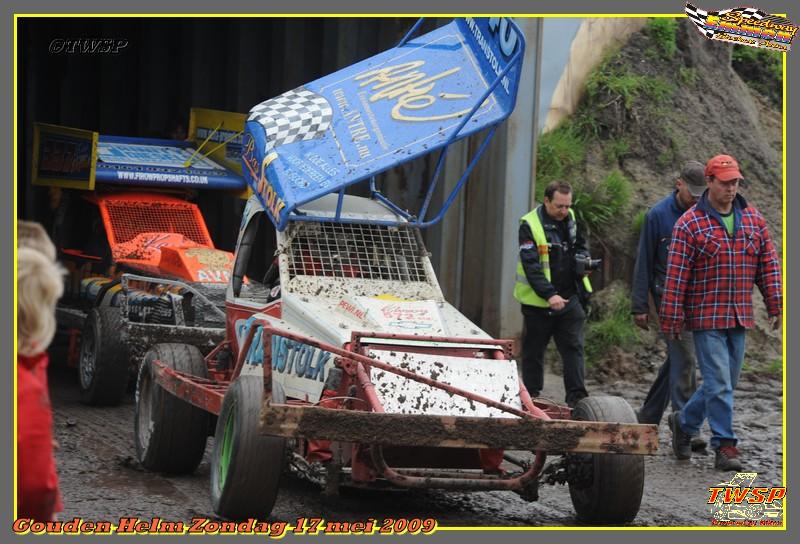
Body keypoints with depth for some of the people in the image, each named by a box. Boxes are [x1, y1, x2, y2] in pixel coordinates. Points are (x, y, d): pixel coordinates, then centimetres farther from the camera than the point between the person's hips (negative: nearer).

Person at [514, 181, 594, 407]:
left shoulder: (570, 219, 6)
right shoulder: (530, 225, -13)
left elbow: (580, 245, 23)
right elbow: (531, 265, -19)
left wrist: (582, 257, -1)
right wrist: (549, 295, -28)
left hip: (570, 297, 4)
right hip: (538, 301, -4)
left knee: (574, 348, -2)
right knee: (534, 352, 7)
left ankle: (577, 397, -3)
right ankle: (531, 397, 18)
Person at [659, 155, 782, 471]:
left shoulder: (753, 219, 9)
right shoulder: (689, 225, -7)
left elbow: (768, 264, 12)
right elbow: (676, 276, -7)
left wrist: (775, 304, 5)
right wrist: (672, 320, -9)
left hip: (739, 317, 5)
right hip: (706, 316, -5)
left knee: (725, 383, 12)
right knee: (719, 383, -9)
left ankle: (684, 423, 31)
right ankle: (725, 447, -2)